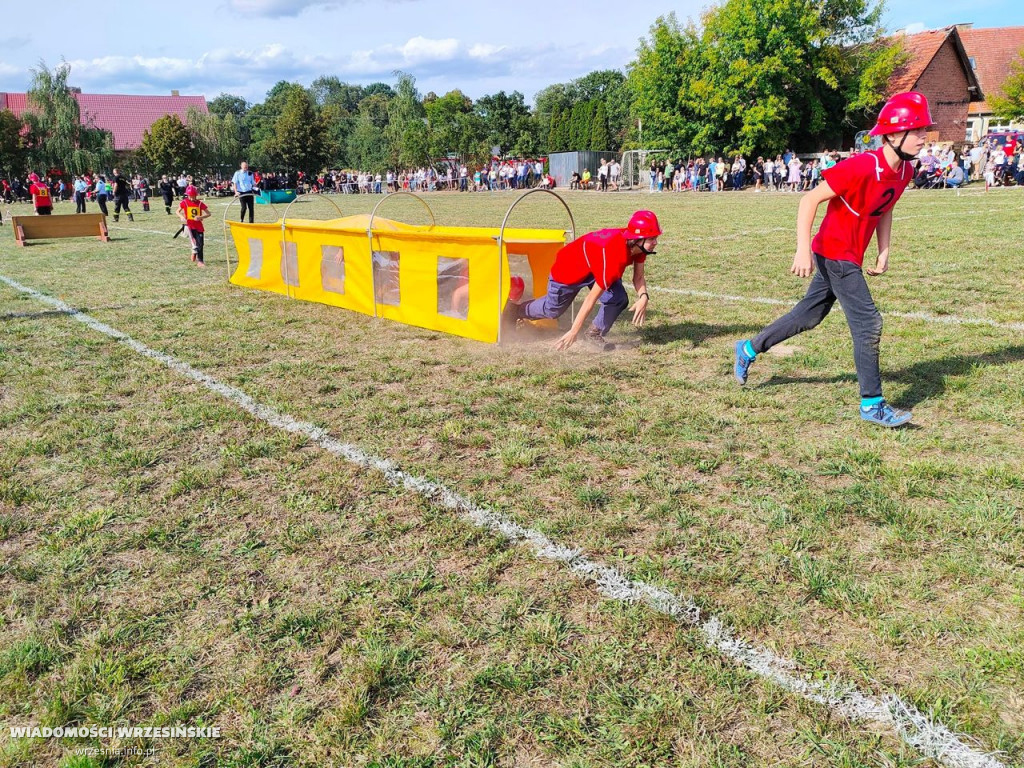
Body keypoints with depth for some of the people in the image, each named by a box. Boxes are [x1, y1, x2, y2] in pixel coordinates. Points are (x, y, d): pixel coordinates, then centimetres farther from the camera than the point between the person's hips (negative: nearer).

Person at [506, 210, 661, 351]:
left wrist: (643, 296, -31)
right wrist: (574, 332, -31)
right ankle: (517, 311, 42)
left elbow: (638, 277, -9)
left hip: (597, 267, 6)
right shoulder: (611, 258, -44)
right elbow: (592, 298, -38)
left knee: (619, 300, -15)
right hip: (570, 267, -6)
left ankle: (595, 334, 9)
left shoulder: (638, 245, -24)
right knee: (553, 309, 14)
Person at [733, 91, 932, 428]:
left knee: (808, 316, 16)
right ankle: (872, 404, 2)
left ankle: (749, 349, 32)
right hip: (835, 254, -9)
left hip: (848, 257, 9)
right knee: (868, 323, -8)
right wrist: (803, 249, -28)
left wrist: (884, 251, 11)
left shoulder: (905, 171, 3)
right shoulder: (861, 166, -24)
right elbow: (810, 200, -23)